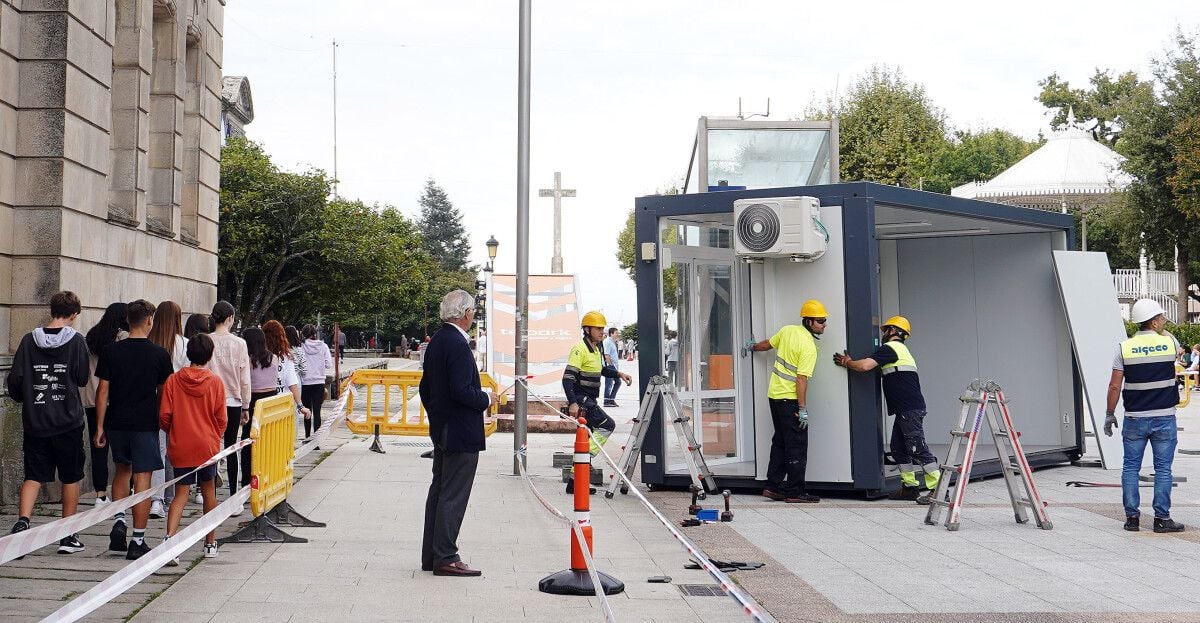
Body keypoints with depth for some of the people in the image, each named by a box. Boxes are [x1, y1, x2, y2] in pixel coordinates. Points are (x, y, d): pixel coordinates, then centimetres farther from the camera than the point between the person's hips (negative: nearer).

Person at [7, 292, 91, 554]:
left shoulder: (29, 340, -1)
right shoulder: (76, 340, -8)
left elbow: (15, 380, -1)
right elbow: (83, 378, -4)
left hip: (35, 422, 2)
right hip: (68, 423, -2)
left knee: (33, 477, 8)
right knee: (71, 478, 10)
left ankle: (22, 521, -14)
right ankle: (68, 536, 14)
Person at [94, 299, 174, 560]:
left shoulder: (111, 351, -1)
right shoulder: (159, 353, -5)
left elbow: (103, 391, -1)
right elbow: (164, 392, 1)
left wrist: (99, 426, 5)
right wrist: (161, 420, 17)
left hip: (116, 422, 3)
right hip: (145, 424, -3)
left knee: (122, 470, 24)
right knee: (142, 478, 0)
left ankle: (118, 523, 12)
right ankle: (138, 542, -1)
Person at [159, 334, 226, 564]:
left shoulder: (173, 380, -5)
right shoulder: (215, 382, -7)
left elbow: (164, 415, -5)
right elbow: (221, 419, -3)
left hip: (179, 447, 0)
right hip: (207, 446, 0)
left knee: (181, 495, 5)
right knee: (209, 492, 16)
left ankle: (170, 538, -17)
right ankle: (210, 544, 25)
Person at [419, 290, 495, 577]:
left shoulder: (436, 341, 11)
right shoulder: (458, 345, -19)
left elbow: (425, 387, 17)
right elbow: (461, 390, -25)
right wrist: (486, 399, -9)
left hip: (441, 430, 10)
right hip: (461, 433, -10)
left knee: (439, 491, 14)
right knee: (453, 496, -5)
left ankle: (431, 556, 21)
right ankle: (445, 558, -2)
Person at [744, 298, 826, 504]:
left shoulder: (787, 330, 4)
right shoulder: (809, 347, -18)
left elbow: (768, 344, 22)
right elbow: (801, 379, -22)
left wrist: (753, 347, 44)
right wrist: (803, 410, -20)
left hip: (774, 394, 9)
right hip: (790, 400, -9)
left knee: (780, 442, 15)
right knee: (797, 446, -4)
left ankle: (774, 486, 17)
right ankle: (795, 492, -3)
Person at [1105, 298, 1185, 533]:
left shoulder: (1124, 348, -4)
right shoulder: (1170, 343, -2)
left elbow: (1115, 386, -4)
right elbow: (1178, 352, 25)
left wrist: (1109, 414, 6)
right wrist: (1161, 332, 31)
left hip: (1135, 418, 0)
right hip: (1164, 417, 0)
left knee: (1131, 467, 8)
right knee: (1163, 469, 5)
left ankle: (1132, 517, 8)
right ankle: (1162, 518, 5)